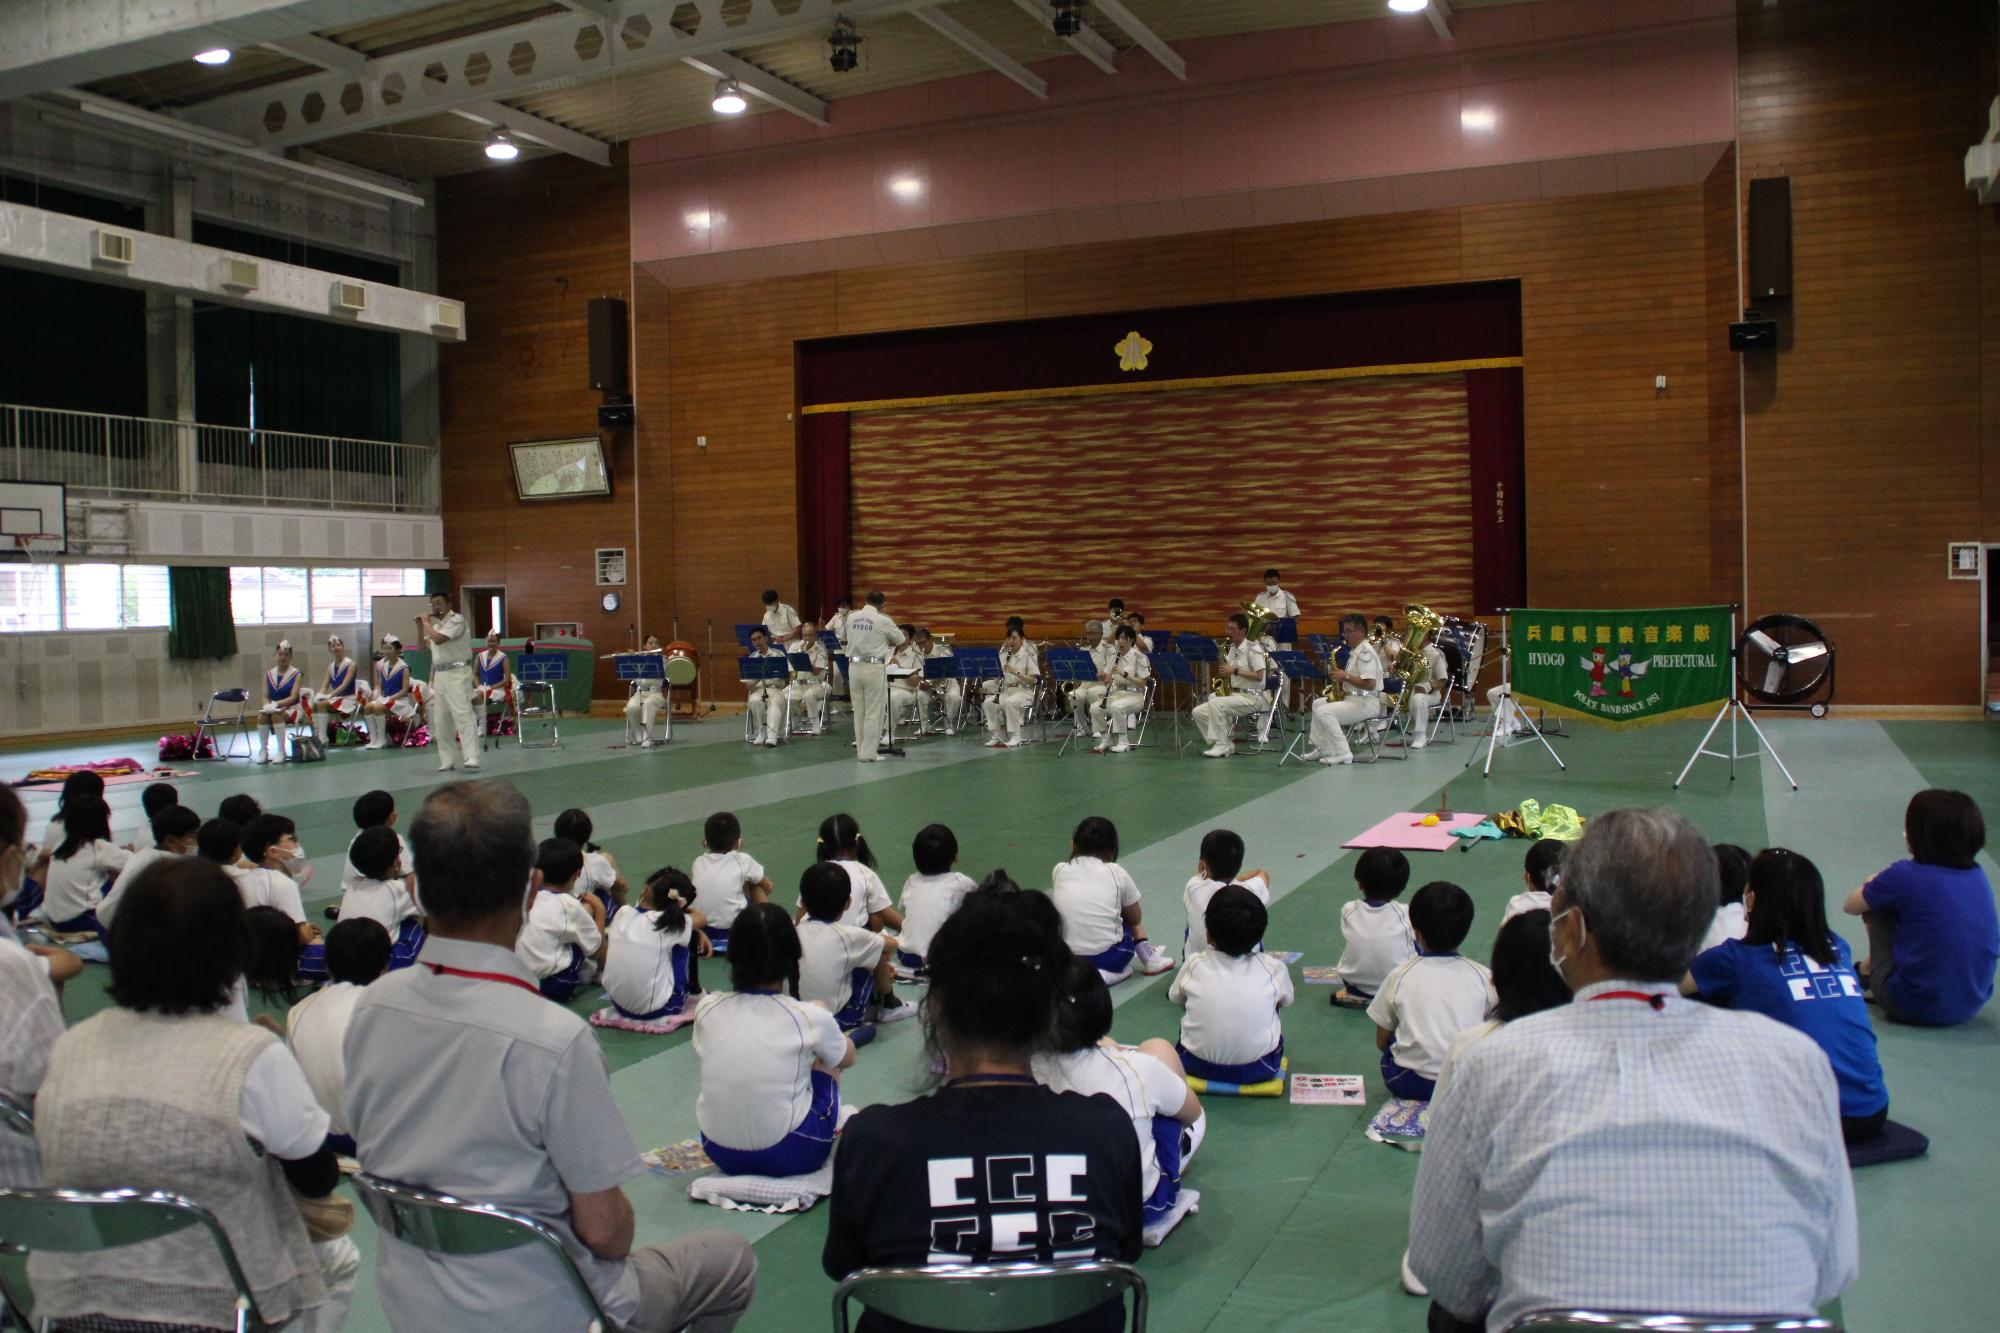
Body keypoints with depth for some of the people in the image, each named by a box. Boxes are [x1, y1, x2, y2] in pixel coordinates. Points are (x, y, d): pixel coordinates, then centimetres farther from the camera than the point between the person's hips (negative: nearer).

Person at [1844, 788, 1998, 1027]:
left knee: (1876, 906, 9)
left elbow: (1851, 906, 3)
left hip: (1917, 1008, -6)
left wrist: (1874, 887, 24)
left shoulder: (1905, 876, -14)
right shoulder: (1978, 875, 2)